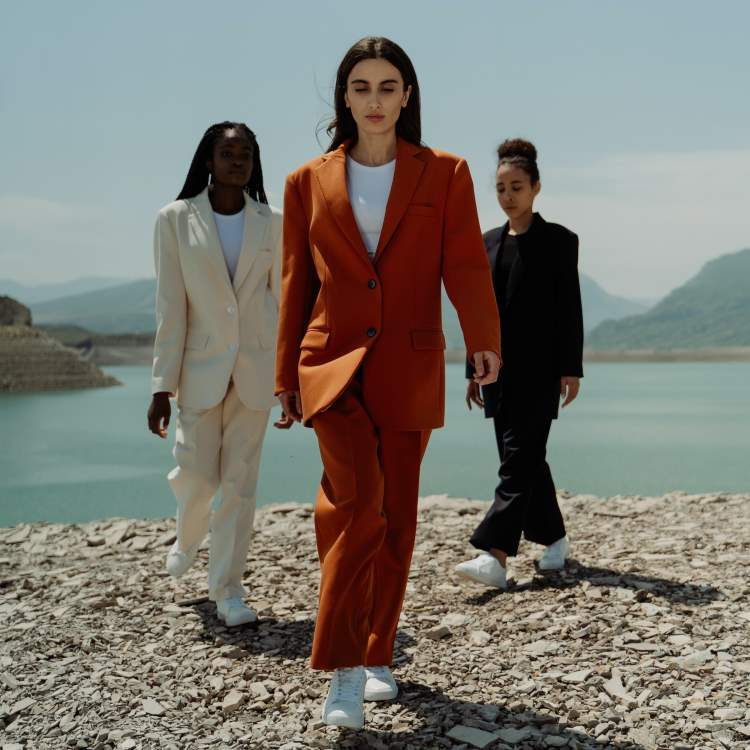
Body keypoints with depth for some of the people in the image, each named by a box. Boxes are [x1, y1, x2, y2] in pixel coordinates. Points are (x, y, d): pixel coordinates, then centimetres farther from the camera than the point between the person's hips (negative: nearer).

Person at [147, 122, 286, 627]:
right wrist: (162, 386, -7)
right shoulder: (176, 219, -1)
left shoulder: (271, 223, 4)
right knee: (196, 473, 0)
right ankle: (188, 537, 36)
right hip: (201, 365, -1)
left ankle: (228, 589, 14)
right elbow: (171, 307, -4)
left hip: (256, 366, 1)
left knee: (241, 480, 2)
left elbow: (281, 300, 7)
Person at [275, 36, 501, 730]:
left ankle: (376, 657, 25)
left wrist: (485, 340, -23)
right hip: (333, 363, -1)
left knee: (396, 515, 7)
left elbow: (465, 263, -7)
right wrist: (286, 376, 12)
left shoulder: (444, 174, 6)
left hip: (409, 369, 1)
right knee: (357, 502, -20)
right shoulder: (309, 183, 9)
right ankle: (343, 669, -10)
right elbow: (296, 284, 11)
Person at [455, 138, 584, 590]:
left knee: (519, 457, -12)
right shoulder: (489, 242, 13)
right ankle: (554, 537, 28)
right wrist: (474, 370, 11)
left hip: (539, 367, -6)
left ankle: (495, 556, -18)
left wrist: (571, 369, -11)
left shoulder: (559, 240, -2)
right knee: (525, 457, 12)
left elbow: (570, 308, -5)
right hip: (499, 366, 6)